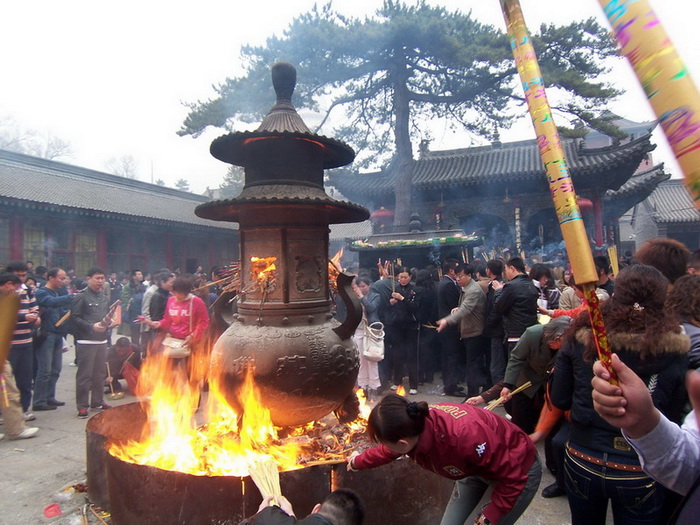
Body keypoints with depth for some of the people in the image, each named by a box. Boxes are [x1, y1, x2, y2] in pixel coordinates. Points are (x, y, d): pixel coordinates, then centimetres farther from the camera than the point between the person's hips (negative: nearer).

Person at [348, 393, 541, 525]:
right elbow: (386, 452, 4)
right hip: (476, 467, 6)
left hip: (519, 468, -6)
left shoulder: (464, 436, -45)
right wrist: (358, 462, 19)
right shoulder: (415, 426, -22)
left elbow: (512, 476, -28)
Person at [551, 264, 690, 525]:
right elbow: (675, 419, -7)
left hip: (583, 461, 1)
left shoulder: (582, 337, -11)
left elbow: (559, 400, -4)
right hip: (640, 472, -1)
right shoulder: (675, 348, -13)